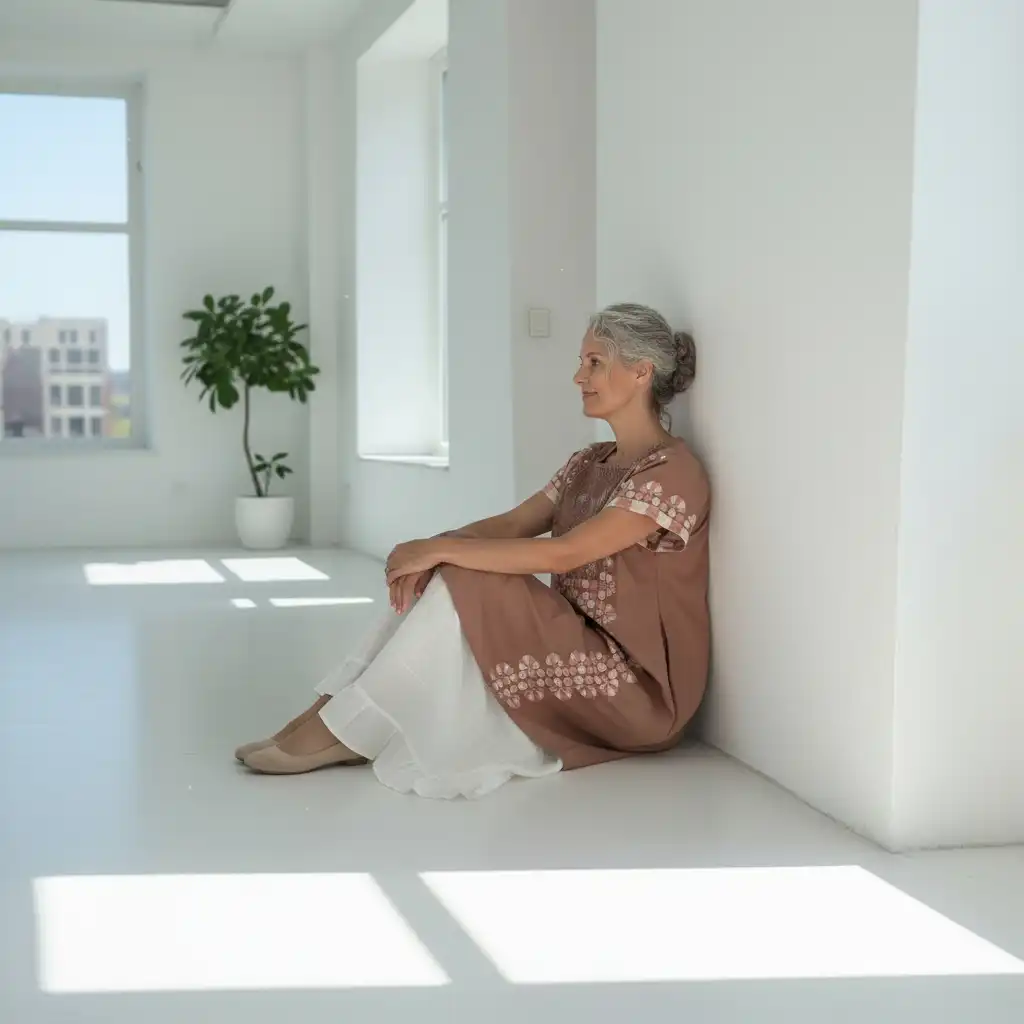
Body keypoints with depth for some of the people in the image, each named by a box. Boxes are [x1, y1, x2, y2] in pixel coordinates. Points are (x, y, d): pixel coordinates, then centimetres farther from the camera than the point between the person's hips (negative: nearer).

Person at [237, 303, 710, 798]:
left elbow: (563, 553, -24)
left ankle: (338, 732, -14)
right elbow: (513, 524, 2)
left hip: (634, 684, -8)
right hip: (574, 653, 8)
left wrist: (441, 549, -23)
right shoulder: (590, 463, 13)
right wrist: (432, 550, -17)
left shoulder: (671, 472, -15)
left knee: (462, 587, -22)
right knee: (438, 581, -11)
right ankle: (330, 718, -14)